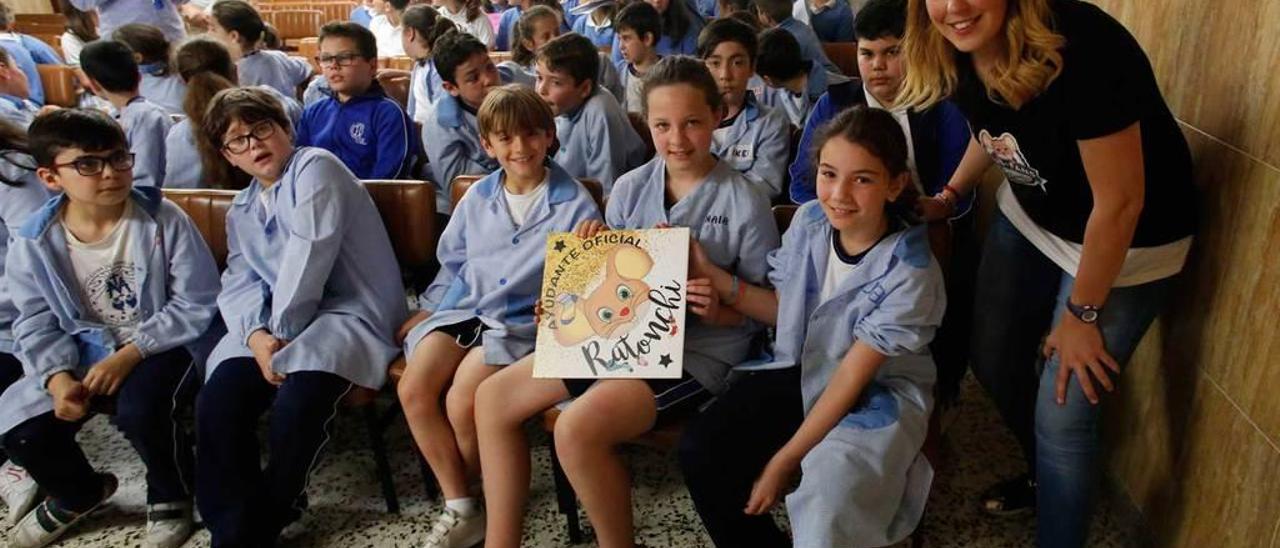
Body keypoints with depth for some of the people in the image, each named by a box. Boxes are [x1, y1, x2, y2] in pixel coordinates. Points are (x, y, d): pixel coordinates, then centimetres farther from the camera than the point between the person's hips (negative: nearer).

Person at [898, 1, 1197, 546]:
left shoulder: (1079, 50, -35)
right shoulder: (960, 54, -14)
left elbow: (1120, 202, -27)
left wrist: (1083, 315, -17)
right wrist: (948, 196, 9)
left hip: (1126, 242, -7)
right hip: (1030, 217, 7)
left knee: (1062, 416, -2)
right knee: (994, 364, 17)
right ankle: (1046, 477, 45)